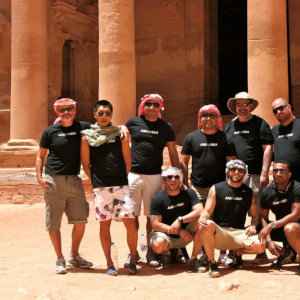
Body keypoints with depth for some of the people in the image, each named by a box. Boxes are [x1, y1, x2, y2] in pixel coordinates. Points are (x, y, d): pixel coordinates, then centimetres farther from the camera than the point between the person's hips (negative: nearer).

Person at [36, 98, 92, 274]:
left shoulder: (83, 128, 6)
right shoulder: (50, 132, 2)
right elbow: (41, 155, 7)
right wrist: (39, 177, -5)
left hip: (74, 180, 2)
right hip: (53, 180, -2)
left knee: (81, 220, 3)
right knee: (53, 223, 1)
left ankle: (75, 256, 22)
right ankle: (60, 259, 16)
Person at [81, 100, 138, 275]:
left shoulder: (120, 134, 7)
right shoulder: (87, 137, 4)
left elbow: (127, 161, 9)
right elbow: (86, 164, 8)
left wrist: (124, 178, 6)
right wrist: (96, 180, 5)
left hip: (121, 185, 0)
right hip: (100, 187, 0)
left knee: (131, 222, -6)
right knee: (104, 225, 3)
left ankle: (133, 260, 11)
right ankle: (109, 264, 14)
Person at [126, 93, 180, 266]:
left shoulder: (165, 128, 7)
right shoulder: (133, 123, 5)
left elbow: (173, 153, 10)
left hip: (155, 176, 0)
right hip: (133, 175, 0)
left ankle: (151, 252, 15)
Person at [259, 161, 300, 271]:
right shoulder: (267, 192, -5)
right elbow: (263, 217, -2)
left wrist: (272, 225, -31)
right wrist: (269, 240, -15)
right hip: (280, 228, 6)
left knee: (289, 229, -39)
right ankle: (286, 253, 11)